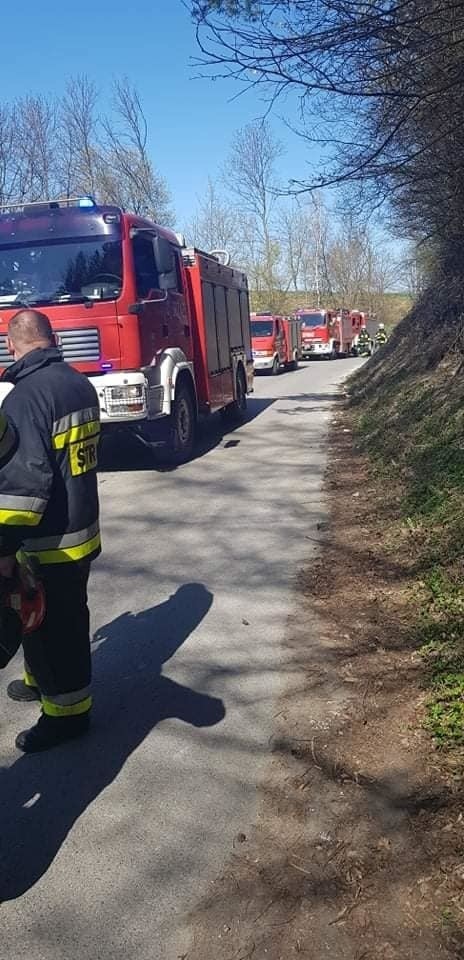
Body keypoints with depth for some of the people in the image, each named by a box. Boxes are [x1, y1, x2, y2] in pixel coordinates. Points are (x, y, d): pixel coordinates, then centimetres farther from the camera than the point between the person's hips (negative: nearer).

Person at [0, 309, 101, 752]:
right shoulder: (81, 384, 5)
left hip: (49, 543, -9)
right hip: (82, 529, 9)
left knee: (51, 627, 7)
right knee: (61, 618, 24)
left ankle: (67, 711, 22)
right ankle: (44, 680, 44)